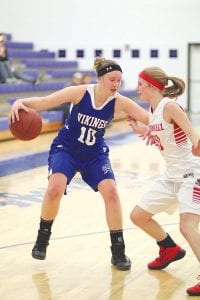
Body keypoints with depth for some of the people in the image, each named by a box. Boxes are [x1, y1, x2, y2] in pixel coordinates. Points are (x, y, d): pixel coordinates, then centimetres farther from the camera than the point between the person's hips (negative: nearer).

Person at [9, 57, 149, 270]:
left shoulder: (119, 102, -15)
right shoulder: (80, 92, -20)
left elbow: (151, 119, -19)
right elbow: (44, 102, -21)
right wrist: (21, 102, -40)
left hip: (95, 154, 2)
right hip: (65, 149, -2)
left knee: (111, 192, -15)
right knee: (55, 189, -25)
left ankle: (118, 252, 1)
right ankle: (42, 237, 3)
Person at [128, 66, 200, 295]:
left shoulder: (169, 106, -18)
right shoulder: (153, 111, 7)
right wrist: (138, 129, 10)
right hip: (172, 176, 9)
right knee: (138, 215, 15)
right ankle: (170, 250, 37)